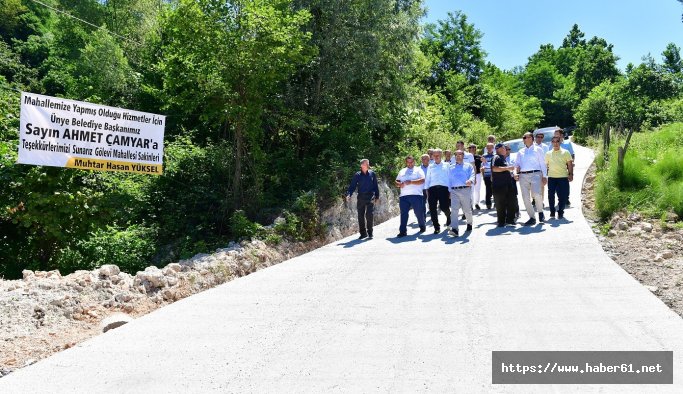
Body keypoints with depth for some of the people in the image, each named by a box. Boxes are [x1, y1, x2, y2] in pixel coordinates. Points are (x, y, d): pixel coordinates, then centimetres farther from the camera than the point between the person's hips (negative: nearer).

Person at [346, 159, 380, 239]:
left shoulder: (372, 174, 5)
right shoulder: (357, 175, 4)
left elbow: (375, 186, 9)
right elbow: (352, 186, 2)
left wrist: (377, 196, 7)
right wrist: (348, 194, -13)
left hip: (370, 198, -1)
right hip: (361, 198, 1)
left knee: (369, 215, -9)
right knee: (360, 216, 5)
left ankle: (370, 233, 2)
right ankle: (363, 233, 17)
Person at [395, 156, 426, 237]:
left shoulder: (418, 170, 8)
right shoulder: (402, 171, 22)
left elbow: (422, 180, -7)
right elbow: (397, 182, 19)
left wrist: (411, 182, -17)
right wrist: (399, 184, -5)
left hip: (416, 195, -3)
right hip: (404, 196, 3)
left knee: (419, 212, 3)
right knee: (403, 213, -2)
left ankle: (422, 227, 25)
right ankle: (403, 231, -1)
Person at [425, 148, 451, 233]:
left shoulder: (446, 165, 14)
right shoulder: (430, 167, 19)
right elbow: (427, 179, 18)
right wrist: (427, 190, 7)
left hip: (443, 187, -2)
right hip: (432, 188, 2)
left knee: (444, 207, -10)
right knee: (432, 208, -4)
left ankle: (448, 216, 26)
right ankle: (436, 227, 6)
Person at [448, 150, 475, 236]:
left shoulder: (468, 166, 14)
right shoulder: (451, 168, 22)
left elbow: (472, 175, -1)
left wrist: (470, 181, -23)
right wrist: (449, 191, 11)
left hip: (465, 190, -1)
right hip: (454, 191, 1)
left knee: (467, 210, 7)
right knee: (454, 210, -13)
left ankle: (469, 224, 33)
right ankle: (454, 229, -20)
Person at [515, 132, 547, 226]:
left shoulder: (538, 149, 11)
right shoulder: (520, 152, 20)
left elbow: (543, 164, 7)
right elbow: (517, 164, 17)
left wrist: (544, 176, -2)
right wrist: (516, 172, -3)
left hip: (535, 174, -4)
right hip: (523, 176, 4)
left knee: (536, 194, -20)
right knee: (525, 198, -1)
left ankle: (540, 212, 5)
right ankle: (532, 218, 9)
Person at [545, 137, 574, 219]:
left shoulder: (565, 152, 7)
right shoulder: (548, 154, 11)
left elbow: (570, 164, 6)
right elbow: (546, 165, 13)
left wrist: (571, 174, -3)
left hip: (563, 177, -1)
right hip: (551, 177, 1)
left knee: (562, 196, 0)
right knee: (551, 195, -1)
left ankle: (560, 212, 11)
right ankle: (552, 212, 11)